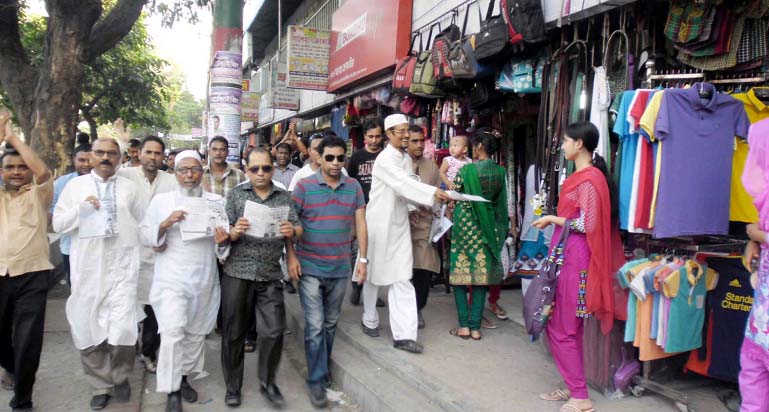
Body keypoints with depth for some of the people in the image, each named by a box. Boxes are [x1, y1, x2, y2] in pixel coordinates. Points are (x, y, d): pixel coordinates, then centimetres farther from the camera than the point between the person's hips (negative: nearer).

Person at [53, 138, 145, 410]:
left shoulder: (129, 187, 8)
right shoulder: (75, 186, 8)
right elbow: (58, 224, 5)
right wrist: (80, 209, -10)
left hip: (122, 268, -1)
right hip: (87, 270, 1)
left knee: (122, 329, -9)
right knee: (89, 329, 6)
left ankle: (121, 376, 19)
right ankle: (101, 386, 24)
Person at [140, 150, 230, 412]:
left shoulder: (216, 202, 5)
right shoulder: (161, 201, 2)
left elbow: (225, 239, 5)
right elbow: (145, 236, 0)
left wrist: (224, 241, -18)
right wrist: (165, 224, -18)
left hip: (204, 279, 3)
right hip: (172, 278, -2)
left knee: (196, 332, 13)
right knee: (172, 332, -12)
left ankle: (184, 378, 33)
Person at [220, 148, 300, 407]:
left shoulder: (284, 197, 8)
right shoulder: (236, 194, 4)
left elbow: (298, 228, 7)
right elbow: (226, 234, 1)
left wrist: (291, 231, -16)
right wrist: (235, 232, -21)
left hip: (270, 275, 1)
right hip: (237, 273, -1)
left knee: (274, 331, -1)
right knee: (233, 333, 8)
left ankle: (267, 382, 22)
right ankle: (233, 387, 25)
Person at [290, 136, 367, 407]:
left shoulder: (353, 187, 2)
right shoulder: (304, 186, -7)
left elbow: (360, 224, 5)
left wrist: (363, 259, 2)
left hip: (340, 268, 3)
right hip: (310, 268, -3)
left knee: (330, 324, 15)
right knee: (315, 326, -2)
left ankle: (323, 368, 33)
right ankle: (316, 380, 11)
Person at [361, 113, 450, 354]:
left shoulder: (405, 159, 10)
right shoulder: (384, 159, -14)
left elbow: (406, 189, 9)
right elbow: (403, 184, -26)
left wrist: (427, 202, -5)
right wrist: (433, 193, -32)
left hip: (400, 224, 6)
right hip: (380, 223, -6)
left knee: (402, 279, -1)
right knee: (374, 274, 12)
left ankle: (404, 334, -1)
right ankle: (370, 321, 33)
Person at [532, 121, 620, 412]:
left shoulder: (589, 178, -15)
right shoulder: (581, 176, 15)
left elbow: (587, 225, -19)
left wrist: (553, 220, -10)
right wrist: (553, 219, 10)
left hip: (574, 258, -10)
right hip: (566, 255, 10)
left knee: (562, 329, -4)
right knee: (567, 327, 15)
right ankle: (573, 387, 25)